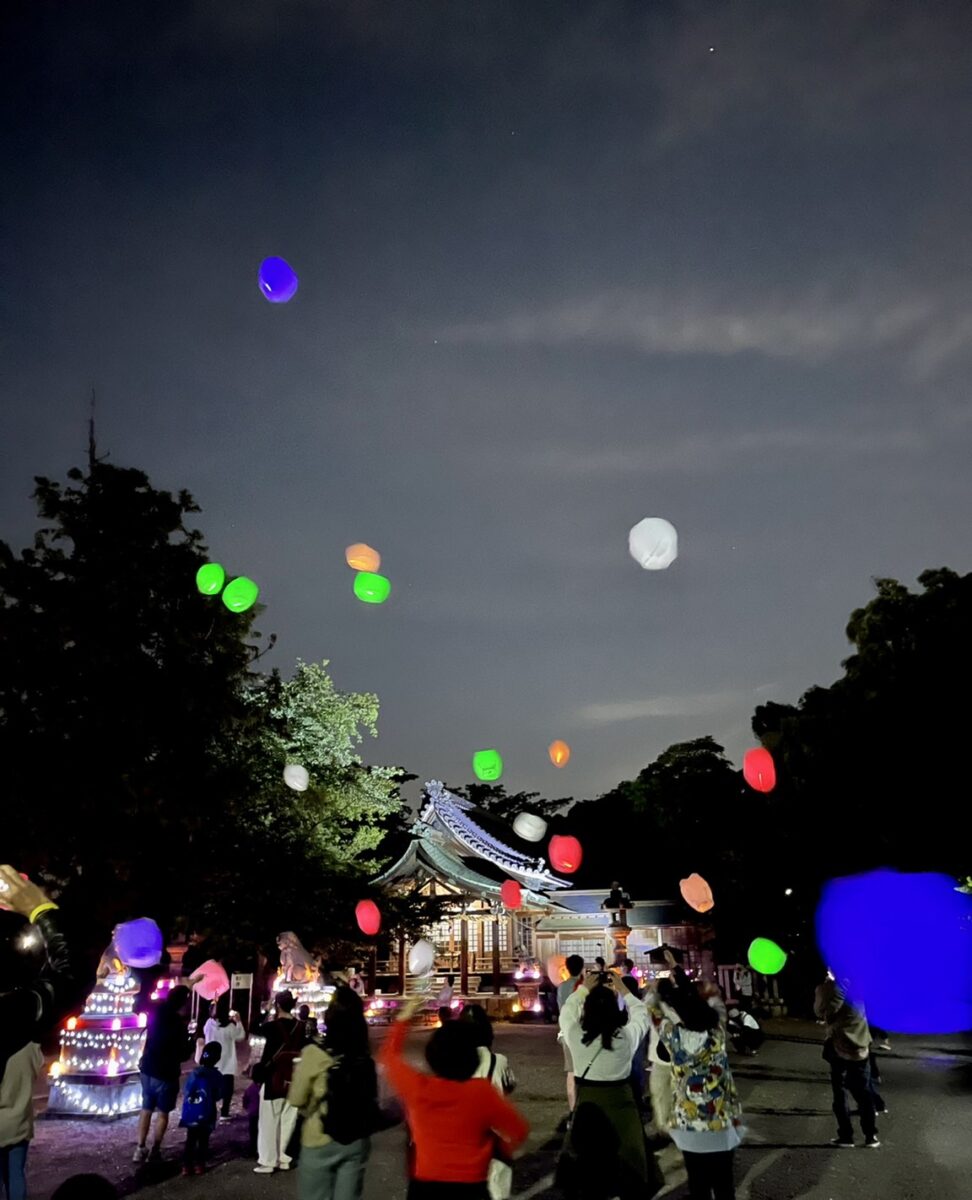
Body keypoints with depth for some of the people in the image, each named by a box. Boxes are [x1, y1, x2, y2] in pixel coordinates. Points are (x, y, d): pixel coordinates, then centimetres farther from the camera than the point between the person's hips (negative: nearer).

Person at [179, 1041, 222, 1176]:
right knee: (203, 1140, 12)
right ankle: (199, 1165, 13)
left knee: (190, 1139, 13)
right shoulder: (217, 1076, -11)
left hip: (191, 1113, 1)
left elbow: (185, 1093, -4)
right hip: (206, 1115, -1)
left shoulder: (194, 1073, -9)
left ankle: (187, 1165, 13)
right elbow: (218, 1097, -4)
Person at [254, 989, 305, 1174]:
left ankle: (268, 1161, 6)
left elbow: (268, 1052, -14)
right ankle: (283, 1159, 18)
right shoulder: (300, 1026, 3)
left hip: (275, 1077, -5)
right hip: (293, 1078, 5)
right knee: (287, 1120, 13)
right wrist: (295, 1073, 14)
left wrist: (260, 1074, -6)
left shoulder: (273, 1026, -13)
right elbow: (300, 1050, 6)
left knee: (270, 1121, 4)